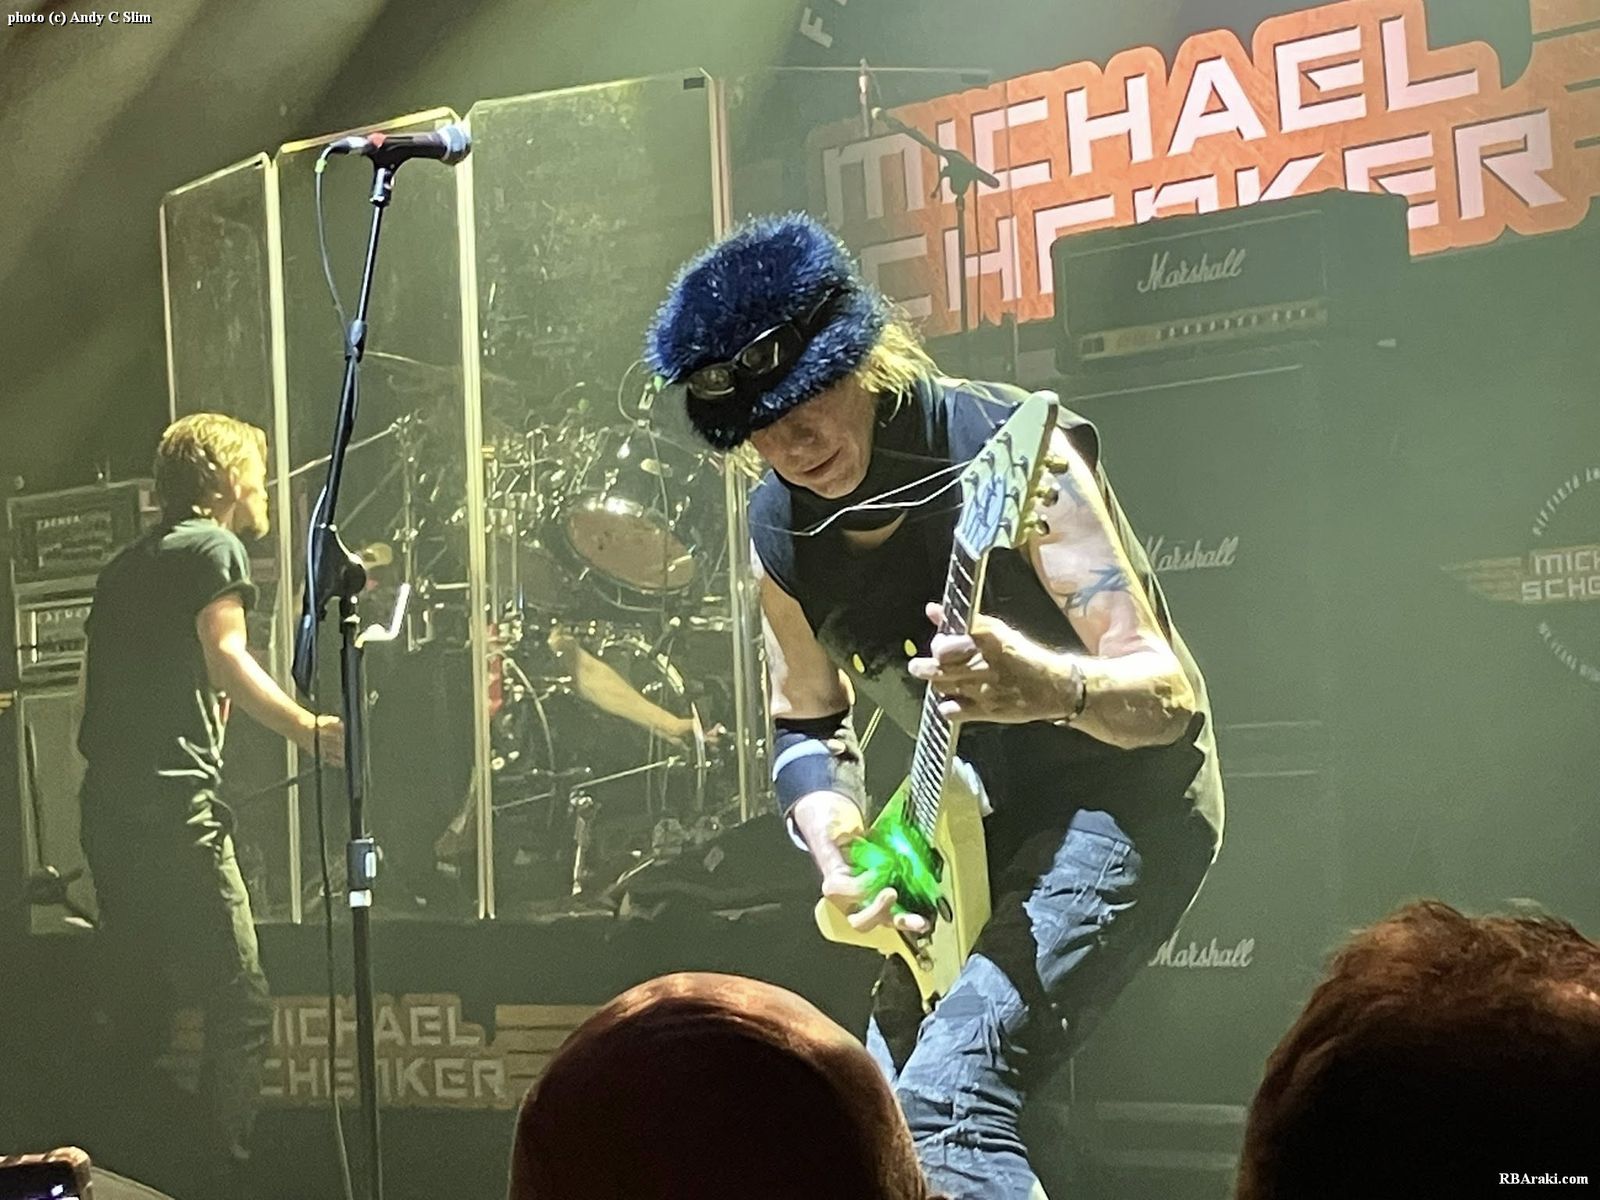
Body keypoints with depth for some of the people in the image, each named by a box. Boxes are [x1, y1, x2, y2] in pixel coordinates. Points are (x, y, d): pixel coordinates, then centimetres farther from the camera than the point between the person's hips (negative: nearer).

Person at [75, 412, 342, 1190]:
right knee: (239, 1006, -9)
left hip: (106, 806, 9)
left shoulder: (124, 566, 22)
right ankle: (220, 1168, -14)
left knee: (139, 1004, 15)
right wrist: (308, 731, -23)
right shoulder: (213, 547, -1)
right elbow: (226, 661, -17)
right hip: (174, 807, -9)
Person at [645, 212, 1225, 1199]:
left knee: (949, 1088, -28)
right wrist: (840, 853, -8)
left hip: (1120, 793, -8)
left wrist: (1053, 688, -49)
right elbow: (808, 720, 12)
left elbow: (1168, 690, -27)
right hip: (977, 823, 8)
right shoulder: (782, 530, -3)